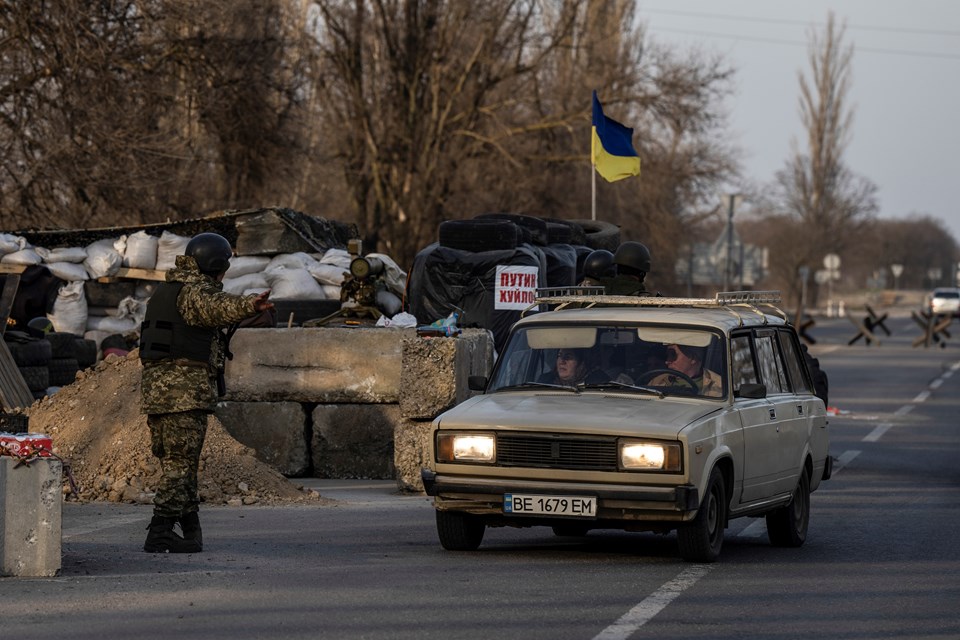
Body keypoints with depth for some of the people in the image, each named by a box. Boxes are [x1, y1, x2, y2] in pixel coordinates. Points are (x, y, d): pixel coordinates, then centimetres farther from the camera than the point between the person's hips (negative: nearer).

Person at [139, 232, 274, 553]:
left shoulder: (164, 291, 19)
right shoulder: (196, 292, -11)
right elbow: (219, 307, -35)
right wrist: (249, 305, -52)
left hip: (154, 385, 9)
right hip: (186, 388, -9)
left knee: (174, 461, 15)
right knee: (180, 463, -7)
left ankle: (190, 524, 23)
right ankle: (160, 533, -11)